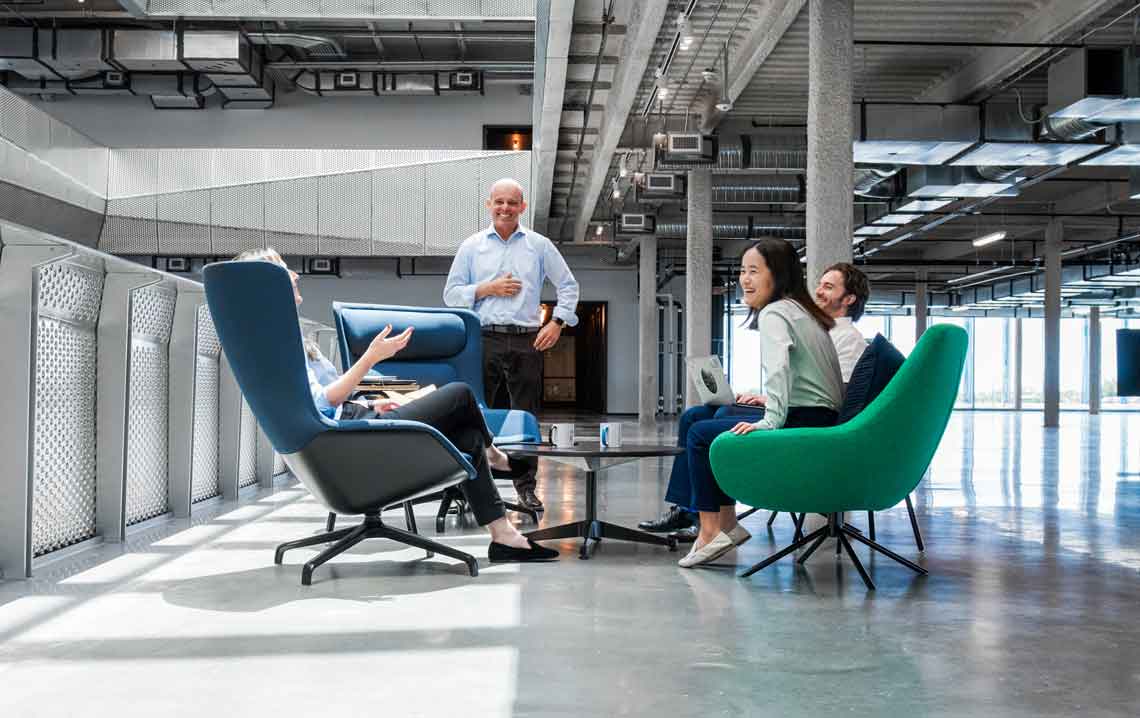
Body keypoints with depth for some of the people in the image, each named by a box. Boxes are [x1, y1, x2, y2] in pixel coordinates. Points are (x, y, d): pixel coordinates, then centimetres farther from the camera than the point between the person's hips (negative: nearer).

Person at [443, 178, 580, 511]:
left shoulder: (539, 245, 9)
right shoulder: (471, 246, 9)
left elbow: (568, 286, 13)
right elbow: (451, 294, 6)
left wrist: (557, 323, 0)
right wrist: (488, 288, -7)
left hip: (526, 341, 0)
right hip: (484, 339, 0)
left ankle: (526, 486, 13)